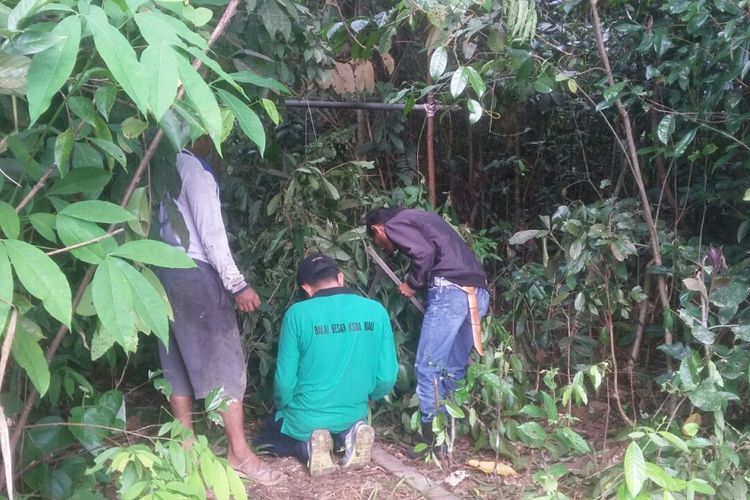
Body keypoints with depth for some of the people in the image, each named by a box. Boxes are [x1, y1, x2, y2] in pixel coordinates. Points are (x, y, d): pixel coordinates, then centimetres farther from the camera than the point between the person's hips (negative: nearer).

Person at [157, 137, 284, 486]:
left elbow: (161, 225, 10)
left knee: (178, 364, 11)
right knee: (224, 361, -3)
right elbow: (211, 232, -15)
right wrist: (237, 284, -15)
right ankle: (239, 452, 2)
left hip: (165, 272, 8)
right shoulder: (194, 168, -10)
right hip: (195, 273, -8)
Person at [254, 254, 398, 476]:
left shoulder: (298, 314, -17)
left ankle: (308, 446, -2)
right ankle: (348, 435, 3)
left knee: (266, 436, 28)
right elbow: (388, 377, -5)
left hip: (306, 419, -3)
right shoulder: (376, 311, -7)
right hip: (354, 415, 3)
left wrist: (282, 407, 10)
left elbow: (285, 380, -12)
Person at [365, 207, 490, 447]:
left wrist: (412, 284, -1)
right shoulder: (417, 218, 30)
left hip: (451, 291, -9)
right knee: (454, 367, 15)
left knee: (428, 367, -3)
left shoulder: (395, 225, 4)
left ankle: (432, 434, -1)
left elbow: (424, 252, -15)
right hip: (477, 292, 9)